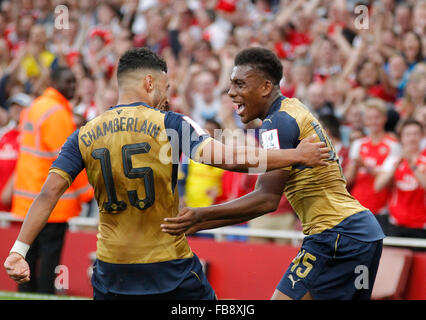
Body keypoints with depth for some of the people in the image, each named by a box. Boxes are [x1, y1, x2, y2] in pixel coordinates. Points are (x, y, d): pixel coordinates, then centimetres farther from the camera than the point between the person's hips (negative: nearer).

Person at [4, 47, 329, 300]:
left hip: (111, 271, 3)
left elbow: (49, 193, -4)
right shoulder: (170, 124, -6)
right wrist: (296, 156, -9)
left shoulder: (83, 135, 4)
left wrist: (19, 249, -5)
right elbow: (227, 158, -16)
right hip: (170, 269, -3)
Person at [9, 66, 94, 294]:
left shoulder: (34, 107, 16)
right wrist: (87, 190, -9)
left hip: (29, 195, 9)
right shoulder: (57, 112, -15)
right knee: (50, 252, -5)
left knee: (31, 252, 13)